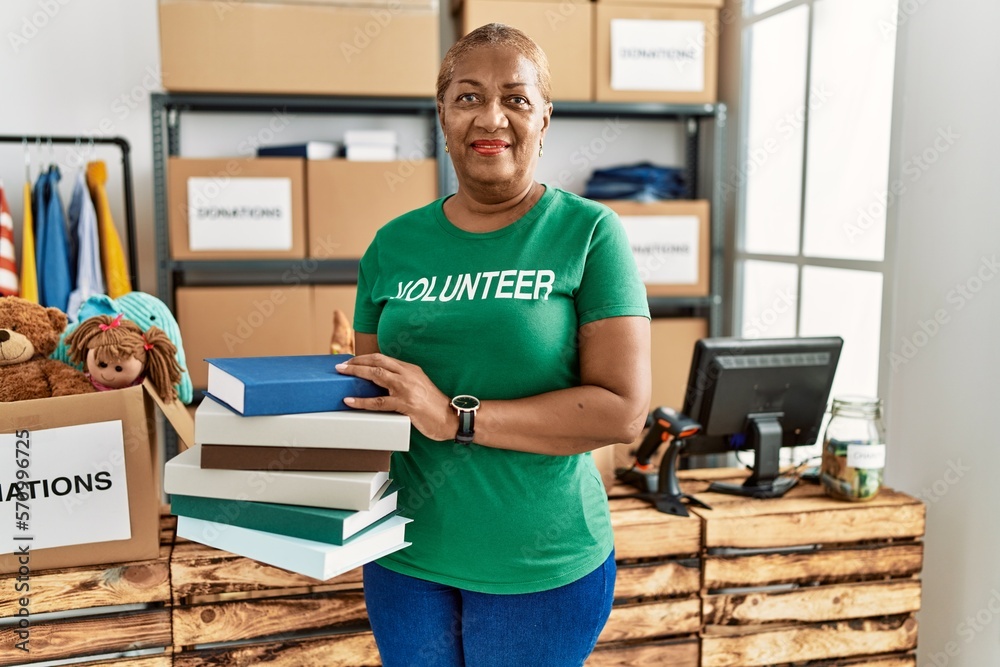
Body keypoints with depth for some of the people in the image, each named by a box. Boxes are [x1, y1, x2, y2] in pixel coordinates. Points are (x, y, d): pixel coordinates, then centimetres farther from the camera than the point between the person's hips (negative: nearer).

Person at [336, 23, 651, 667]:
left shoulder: (589, 232, -9)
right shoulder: (395, 244, 3)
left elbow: (623, 408, -16)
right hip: (405, 558, 3)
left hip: (542, 564, -3)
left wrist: (457, 416, -22)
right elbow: (368, 393, 10)